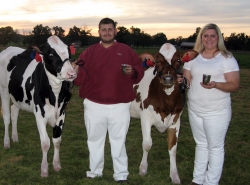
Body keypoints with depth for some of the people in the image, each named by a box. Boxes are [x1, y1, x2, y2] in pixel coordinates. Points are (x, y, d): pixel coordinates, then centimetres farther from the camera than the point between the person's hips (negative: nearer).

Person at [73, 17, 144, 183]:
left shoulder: (126, 51, 4)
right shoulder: (89, 52, 6)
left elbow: (140, 71, 4)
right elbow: (81, 78, -1)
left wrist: (133, 71, -16)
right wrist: (76, 71, -21)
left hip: (120, 107, -1)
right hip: (94, 105, 2)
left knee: (119, 142, 9)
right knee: (95, 140, 14)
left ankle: (121, 175, 18)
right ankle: (94, 173, 30)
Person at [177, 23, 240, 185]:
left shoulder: (227, 58, -7)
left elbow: (234, 85, -11)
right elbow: (188, 80, 7)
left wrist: (216, 85, -28)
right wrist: (182, 80, -16)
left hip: (217, 111, -5)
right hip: (194, 109, 5)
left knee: (215, 147, 3)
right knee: (201, 144, 17)